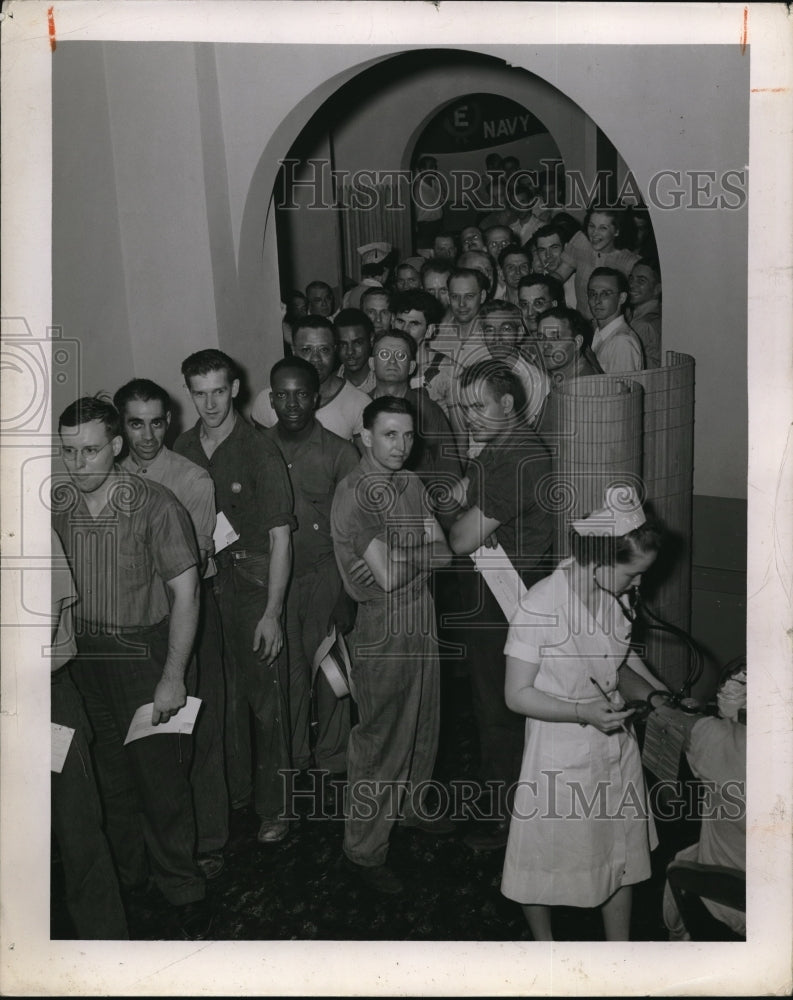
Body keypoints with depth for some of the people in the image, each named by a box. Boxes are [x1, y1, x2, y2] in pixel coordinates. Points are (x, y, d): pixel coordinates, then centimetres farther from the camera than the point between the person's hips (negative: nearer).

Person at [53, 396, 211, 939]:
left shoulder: (155, 505, -15)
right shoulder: (56, 507, -1)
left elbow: (185, 592, -12)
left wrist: (173, 677, -14)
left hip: (144, 654, -4)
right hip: (80, 655, 4)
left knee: (161, 775, 1)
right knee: (109, 776, 15)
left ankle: (184, 891, 20)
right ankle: (127, 873, 35)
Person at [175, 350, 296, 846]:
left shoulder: (260, 450, -11)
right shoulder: (182, 449, 3)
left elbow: (281, 538, -13)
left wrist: (272, 612, -16)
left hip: (252, 585, -4)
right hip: (201, 585, 4)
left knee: (266, 697, 3)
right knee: (222, 694, 15)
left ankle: (273, 805, 20)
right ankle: (233, 789, 35)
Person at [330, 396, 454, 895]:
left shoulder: (411, 483, 7)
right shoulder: (354, 493, -17)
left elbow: (444, 550, 1)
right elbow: (388, 576, -24)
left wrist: (400, 557, -17)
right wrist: (425, 550, -6)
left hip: (423, 617, 8)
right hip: (382, 628, -8)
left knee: (424, 724, 22)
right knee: (381, 740, 2)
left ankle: (413, 805, 45)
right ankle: (365, 850, 19)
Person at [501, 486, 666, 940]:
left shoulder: (614, 599, -4)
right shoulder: (541, 606, -24)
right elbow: (517, 695, -19)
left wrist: (661, 696, 0)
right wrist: (584, 712, -29)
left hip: (616, 747, 6)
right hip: (561, 758, -6)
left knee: (622, 857, 19)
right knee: (545, 866, 15)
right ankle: (544, 943, 43)